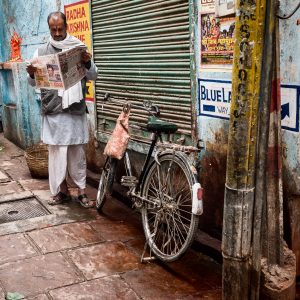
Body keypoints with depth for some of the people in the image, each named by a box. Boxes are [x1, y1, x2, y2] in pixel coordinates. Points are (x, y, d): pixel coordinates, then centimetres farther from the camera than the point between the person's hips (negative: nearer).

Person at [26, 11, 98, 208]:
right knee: (57, 151, 4)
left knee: (77, 151, 5)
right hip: (53, 110, 0)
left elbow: (93, 76, 4)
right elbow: (34, 83, 4)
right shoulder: (41, 52, 6)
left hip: (76, 109, 0)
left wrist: (88, 63, -17)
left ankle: (82, 190, 13)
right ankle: (62, 190, 16)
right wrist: (32, 74, -19)